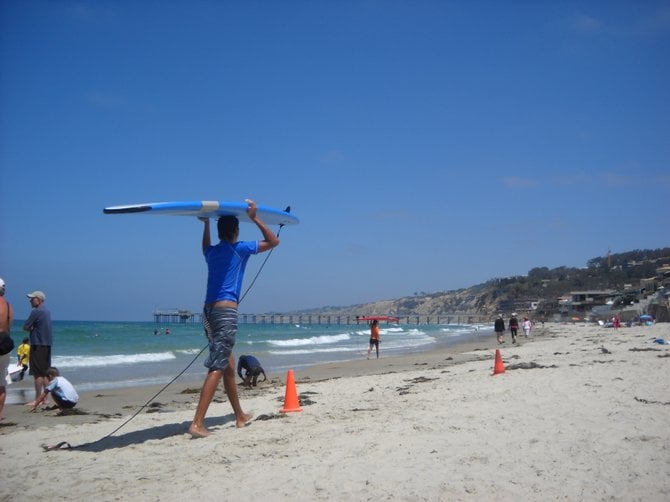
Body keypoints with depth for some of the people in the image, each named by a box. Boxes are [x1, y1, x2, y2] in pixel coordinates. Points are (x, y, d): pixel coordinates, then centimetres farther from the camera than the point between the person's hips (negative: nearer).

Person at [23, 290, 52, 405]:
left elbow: (25, 327, -10)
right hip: (47, 345, 9)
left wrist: (30, 328, 8)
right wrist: (33, 328, 4)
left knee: (38, 373, -6)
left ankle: (37, 399, -4)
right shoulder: (47, 312, 15)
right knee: (45, 373, 11)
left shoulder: (36, 312, -12)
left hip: (37, 345, -9)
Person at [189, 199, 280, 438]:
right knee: (217, 369, -12)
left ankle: (240, 416, 28)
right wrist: (255, 218, 6)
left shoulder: (212, 252, 16)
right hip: (226, 311, -8)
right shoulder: (239, 249, -1)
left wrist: (206, 224, 41)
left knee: (228, 366, 17)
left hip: (209, 311, 8)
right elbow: (273, 241, 6)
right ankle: (197, 423, -20)